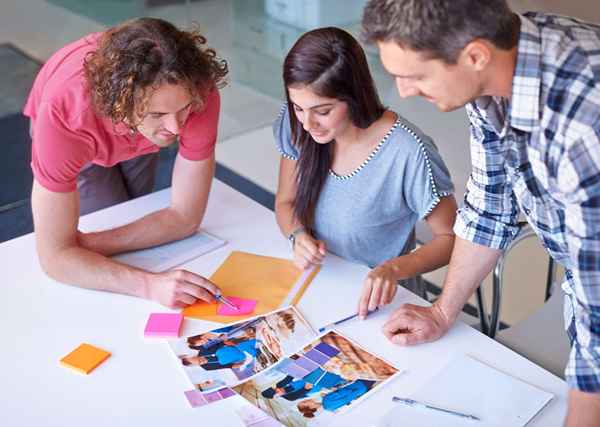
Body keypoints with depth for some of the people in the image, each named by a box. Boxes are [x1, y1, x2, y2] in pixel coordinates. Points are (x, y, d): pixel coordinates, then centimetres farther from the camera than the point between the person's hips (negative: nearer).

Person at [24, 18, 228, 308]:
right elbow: (56, 256, -44)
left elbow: (185, 217, -33)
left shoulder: (197, 93, -43)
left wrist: (85, 243, -37)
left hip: (139, 132, 2)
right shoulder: (63, 114, -49)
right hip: (75, 135, -2)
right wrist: (149, 284, -57)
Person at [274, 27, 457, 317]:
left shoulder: (409, 154, -25)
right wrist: (298, 236, -15)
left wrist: (394, 269, -28)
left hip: (379, 300, -3)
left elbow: (451, 238, -11)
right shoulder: (296, 125, -9)